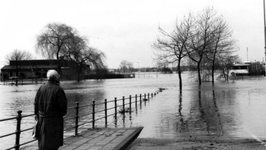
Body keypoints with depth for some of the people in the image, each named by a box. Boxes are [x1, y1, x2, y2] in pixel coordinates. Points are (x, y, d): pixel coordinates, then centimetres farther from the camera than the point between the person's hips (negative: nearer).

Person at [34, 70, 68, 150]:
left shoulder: (41, 87, 0)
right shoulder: (58, 90, -17)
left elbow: (36, 102, 4)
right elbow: (63, 105, -17)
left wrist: (37, 114, 14)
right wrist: (62, 113, 4)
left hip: (41, 118, 6)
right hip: (54, 120, -5)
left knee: (43, 140, 20)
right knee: (53, 142, 5)